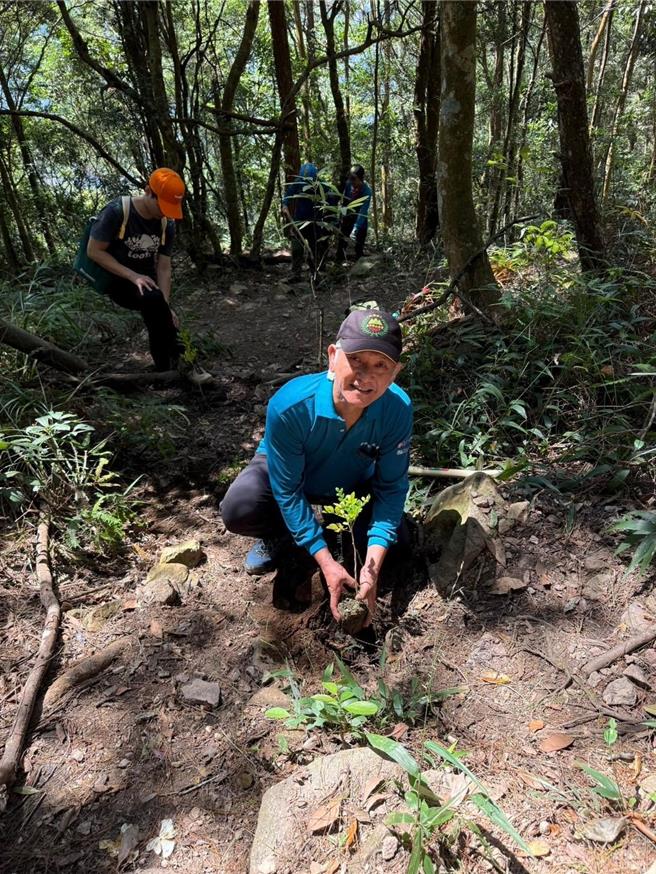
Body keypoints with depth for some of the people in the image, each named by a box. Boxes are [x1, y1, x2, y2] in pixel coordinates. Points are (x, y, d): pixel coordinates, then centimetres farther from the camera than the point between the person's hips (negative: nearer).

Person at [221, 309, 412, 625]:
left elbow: (391, 488, -22)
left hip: (352, 486, 2)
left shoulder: (397, 409, -32)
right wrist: (326, 563, -29)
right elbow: (288, 491, -28)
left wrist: (372, 566, -31)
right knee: (238, 509, -30)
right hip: (285, 470, -1)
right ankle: (280, 537, 6)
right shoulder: (289, 405, -38)